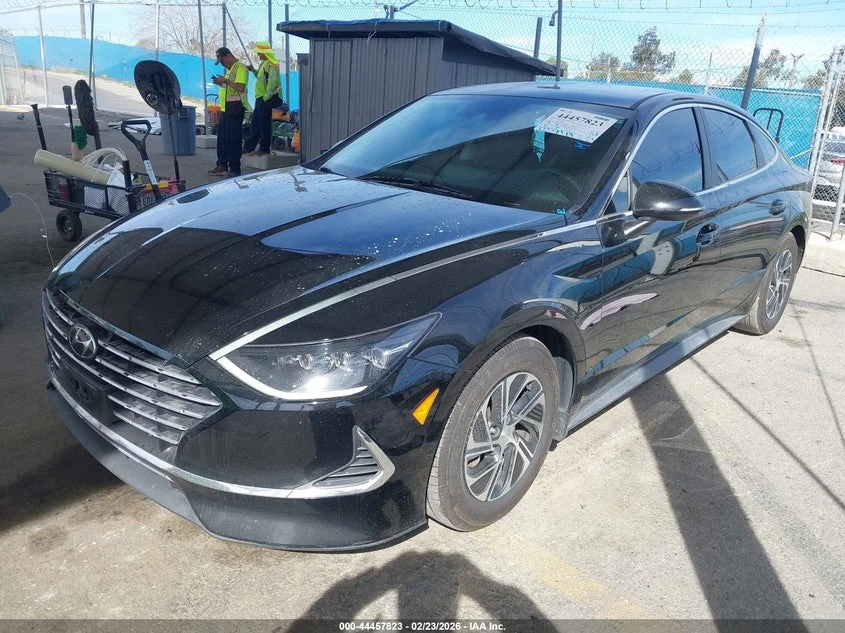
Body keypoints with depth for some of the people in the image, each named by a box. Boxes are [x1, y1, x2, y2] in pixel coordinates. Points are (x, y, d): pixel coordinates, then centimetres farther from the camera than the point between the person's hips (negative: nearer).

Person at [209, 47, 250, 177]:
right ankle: (222, 165, 21)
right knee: (222, 137, 13)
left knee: (234, 139, -7)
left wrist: (225, 81, -16)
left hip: (235, 108, -10)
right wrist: (221, 82, 13)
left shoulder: (240, 68, -10)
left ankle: (235, 169, -3)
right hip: (226, 108, 10)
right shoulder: (230, 70, 21)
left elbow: (240, 88, -21)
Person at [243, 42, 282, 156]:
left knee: (264, 123, -4)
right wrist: (253, 70, 11)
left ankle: (264, 148, 4)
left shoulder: (271, 64, -16)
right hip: (261, 97, 11)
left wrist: (266, 97, -23)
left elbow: (273, 82, -24)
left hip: (267, 99, -11)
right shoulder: (264, 63, 16)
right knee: (255, 123, 13)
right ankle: (248, 147, 18)